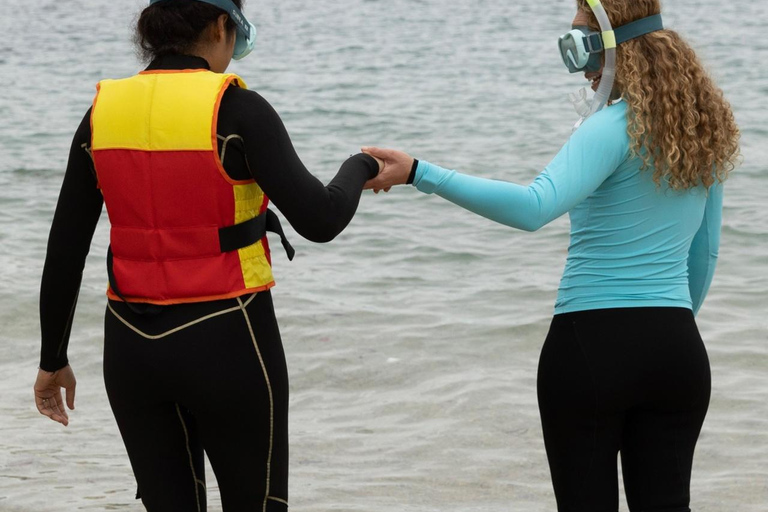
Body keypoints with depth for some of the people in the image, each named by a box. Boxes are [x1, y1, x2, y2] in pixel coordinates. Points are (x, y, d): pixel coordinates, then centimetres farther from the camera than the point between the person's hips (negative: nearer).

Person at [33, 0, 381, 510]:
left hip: (133, 349, 4)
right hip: (227, 344, -4)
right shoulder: (236, 110, -13)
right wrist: (360, 168, 4)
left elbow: (65, 249, 4)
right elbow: (319, 220, -17)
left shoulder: (104, 111, 1)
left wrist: (53, 358, 13)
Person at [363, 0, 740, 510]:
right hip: (678, 347, 6)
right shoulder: (703, 130, 9)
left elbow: (534, 207, -29)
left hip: (593, 340, -6)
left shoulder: (616, 128, -14)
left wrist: (419, 173, -31)